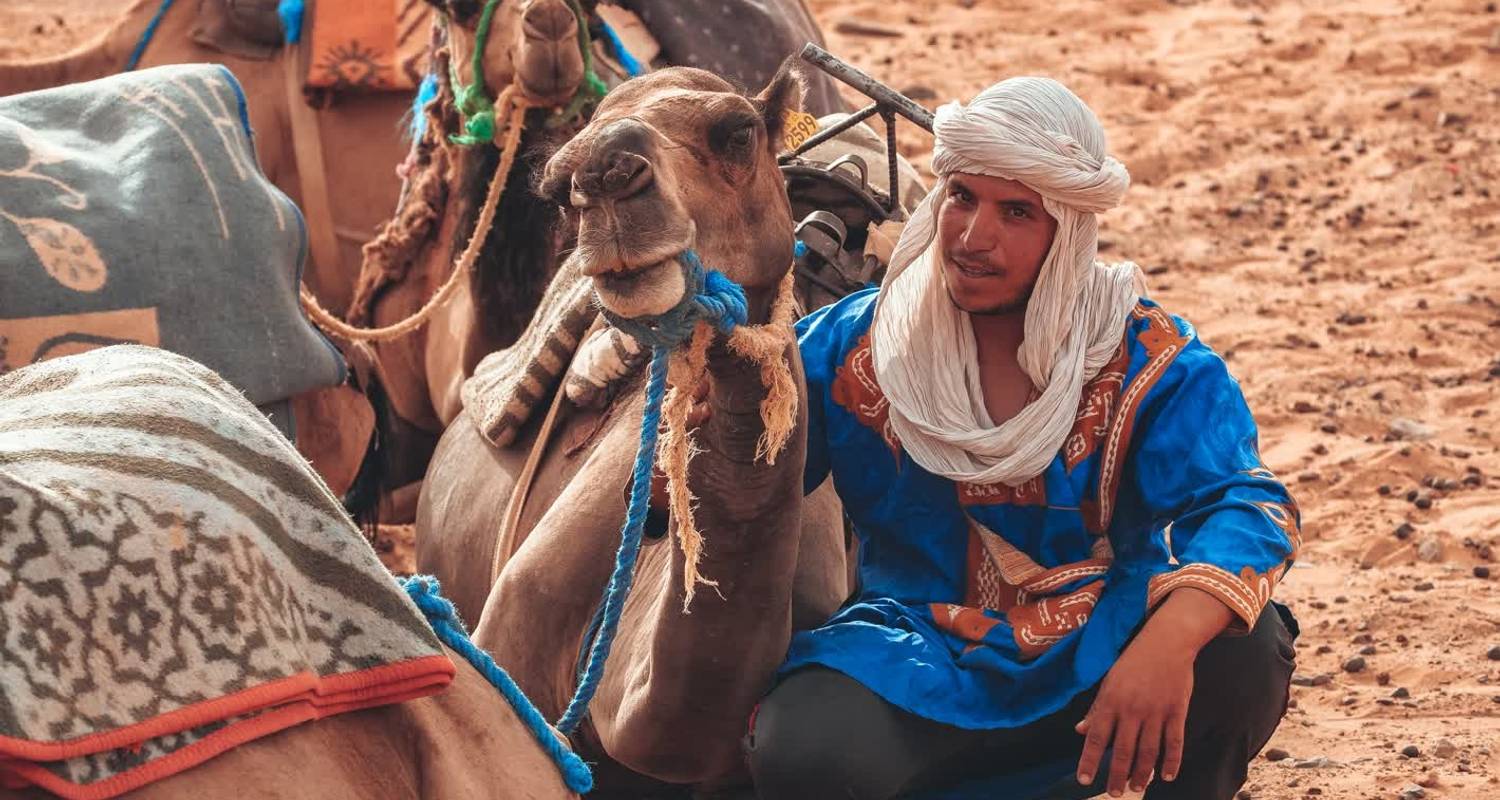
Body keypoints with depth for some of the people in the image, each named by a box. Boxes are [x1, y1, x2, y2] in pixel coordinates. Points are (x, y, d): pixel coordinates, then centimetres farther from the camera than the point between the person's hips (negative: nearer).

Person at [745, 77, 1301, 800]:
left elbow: (1246, 505, -21)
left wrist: (1170, 638, -41)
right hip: (922, 669, 0)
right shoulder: (852, 345, -1)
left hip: (1097, 660, 0)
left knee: (1242, 650, -30)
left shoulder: (1149, 360, -8)